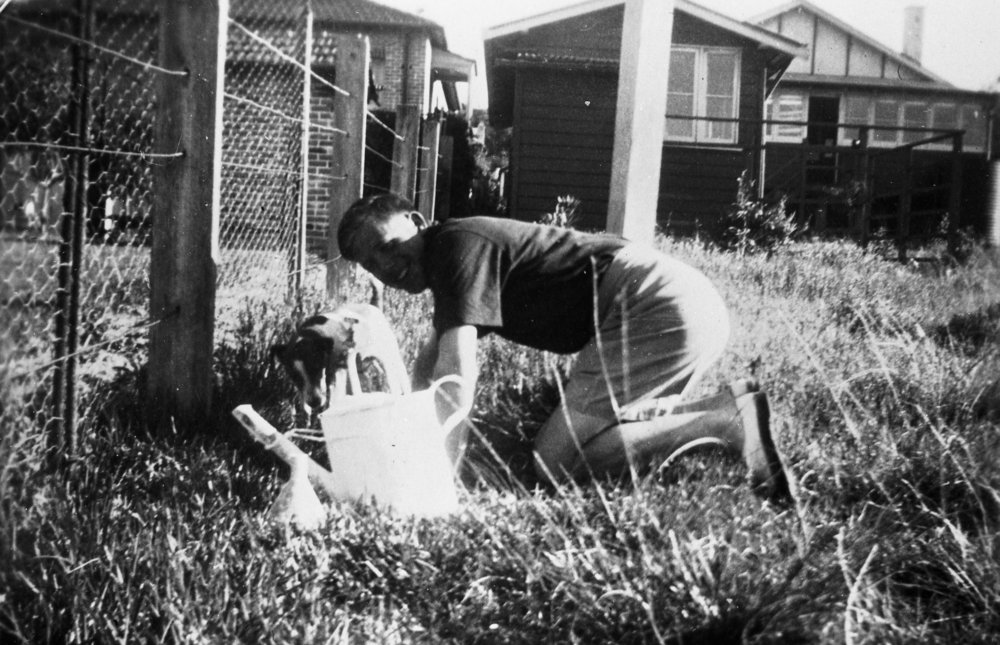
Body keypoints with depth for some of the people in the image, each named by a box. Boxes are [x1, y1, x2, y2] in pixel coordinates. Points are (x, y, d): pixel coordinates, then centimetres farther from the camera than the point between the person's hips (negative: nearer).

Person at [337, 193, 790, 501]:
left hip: (653, 308, -10)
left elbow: (458, 369, -14)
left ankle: (726, 422, -16)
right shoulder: (458, 255, 24)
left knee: (555, 460, -12)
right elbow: (430, 361, 31)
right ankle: (728, 408, 10)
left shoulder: (455, 244, -6)